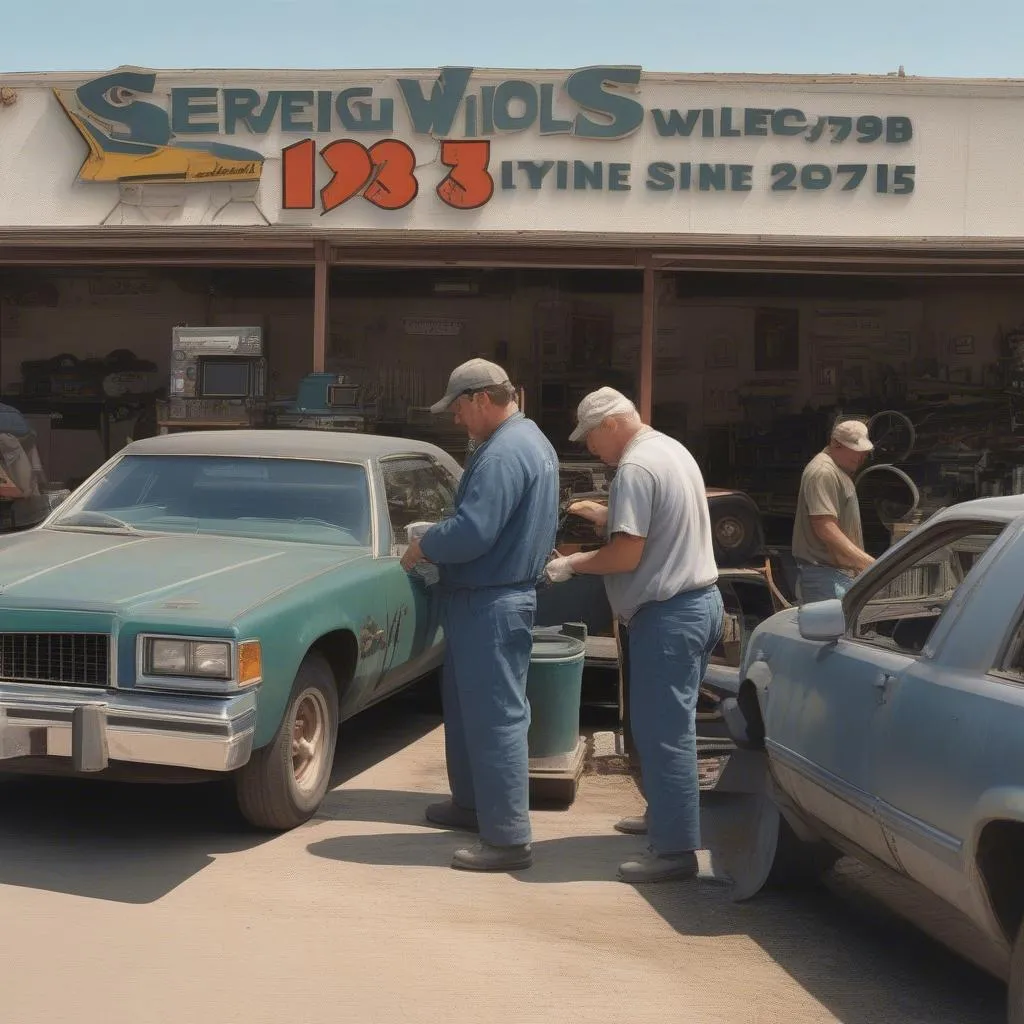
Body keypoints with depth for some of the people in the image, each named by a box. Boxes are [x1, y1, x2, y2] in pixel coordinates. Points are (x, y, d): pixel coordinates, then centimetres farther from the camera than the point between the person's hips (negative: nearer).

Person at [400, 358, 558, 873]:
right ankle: (472, 803, 35)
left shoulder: (503, 453, -21)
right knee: (466, 705, 22)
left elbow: (471, 533, -27)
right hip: (507, 593, 11)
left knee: (496, 716, -7)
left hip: (491, 604, -11)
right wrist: (439, 546, 13)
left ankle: (508, 839, -2)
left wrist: (421, 547, -9)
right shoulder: (531, 440, 13)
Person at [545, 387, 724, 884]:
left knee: (662, 730, -6)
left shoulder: (635, 467, -17)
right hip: (700, 600, 10)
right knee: (670, 724, 20)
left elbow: (627, 554, -21)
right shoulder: (672, 450, 14)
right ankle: (664, 814, 33)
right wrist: (607, 515, 21)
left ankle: (675, 849, -4)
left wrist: (572, 563, -8)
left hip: (667, 614, -10)